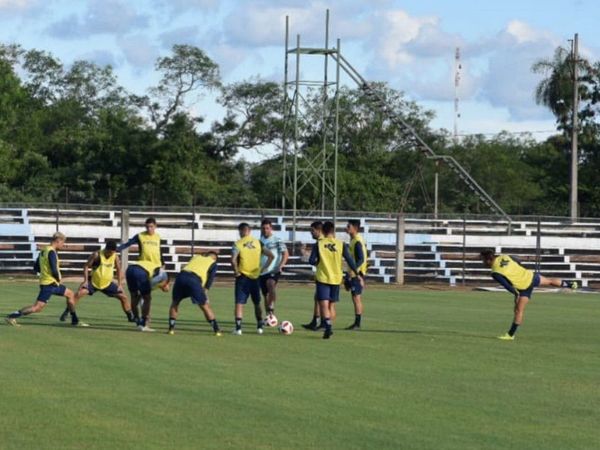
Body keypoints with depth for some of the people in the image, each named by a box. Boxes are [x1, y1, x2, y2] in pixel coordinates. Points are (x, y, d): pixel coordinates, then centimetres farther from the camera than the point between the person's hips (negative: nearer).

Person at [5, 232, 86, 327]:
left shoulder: (43, 251, 12)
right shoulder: (52, 252, -16)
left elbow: (36, 267, 19)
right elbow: (54, 271, -23)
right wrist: (58, 279, -5)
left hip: (53, 284, 10)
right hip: (49, 284, -10)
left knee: (70, 294, 18)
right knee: (37, 307, -12)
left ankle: (75, 321, 23)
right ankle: (11, 317, -10)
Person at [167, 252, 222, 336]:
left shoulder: (196, 257, 35)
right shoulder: (213, 263, 23)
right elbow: (211, 278, 7)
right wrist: (205, 290, 6)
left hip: (181, 276, 3)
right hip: (194, 280, -3)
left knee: (175, 303, 23)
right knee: (205, 306, 9)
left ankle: (171, 328, 15)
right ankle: (216, 329, 8)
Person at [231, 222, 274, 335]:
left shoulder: (238, 244, -8)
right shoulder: (258, 243, 4)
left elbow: (233, 260, -22)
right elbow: (271, 256, 1)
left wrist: (236, 272, -8)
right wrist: (263, 268, 6)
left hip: (243, 276, -4)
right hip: (255, 276, 4)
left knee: (239, 303, -2)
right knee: (257, 303, 17)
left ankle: (238, 327, -11)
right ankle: (260, 327, 20)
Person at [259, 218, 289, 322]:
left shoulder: (277, 241, -2)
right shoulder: (260, 242, 13)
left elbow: (286, 253, -7)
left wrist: (281, 265, -19)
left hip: (274, 270, -6)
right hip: (262, 272, 6)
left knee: (270, 283, -35)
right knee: (266, 295, 8)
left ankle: (271, 306, -33)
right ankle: (269, 316, 17)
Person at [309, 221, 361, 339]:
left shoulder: (319, 244, -5)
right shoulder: (341, 245, -1)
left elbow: (312, 261, -9)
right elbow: (350, 260, -1)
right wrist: (357, 274, 7)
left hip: (322, 279, -3)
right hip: (336, 279, 3)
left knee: (323, 304, -7)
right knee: (331, 305, 16)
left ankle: (328, 325, -28)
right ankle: (329, 327, 16)